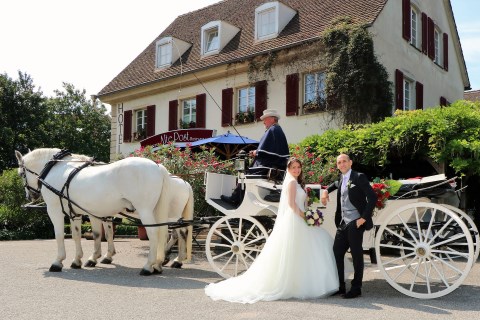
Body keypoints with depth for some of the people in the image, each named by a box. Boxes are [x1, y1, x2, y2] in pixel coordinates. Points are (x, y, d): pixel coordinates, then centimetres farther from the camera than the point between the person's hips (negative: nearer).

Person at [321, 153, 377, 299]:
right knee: (337, 253, 8)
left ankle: (356, 288, 13)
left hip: (355, 223, -8)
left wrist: (364, 218, -16)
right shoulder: (342, 178, 15)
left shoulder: (359, 177, -7)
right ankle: (340, 287, 19)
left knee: (356, 255, 1)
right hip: (342, 223, 8)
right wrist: (326, 190, 21)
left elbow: (372, 197, -13)